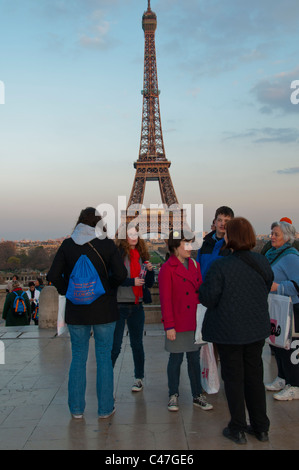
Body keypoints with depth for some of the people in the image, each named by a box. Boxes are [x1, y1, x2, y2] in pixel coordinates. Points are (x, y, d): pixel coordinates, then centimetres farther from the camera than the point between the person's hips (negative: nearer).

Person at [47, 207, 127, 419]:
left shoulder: (68, 245, -1)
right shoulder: (107, 244, -6)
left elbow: (54, 276, -7)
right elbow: (121, 274, -14)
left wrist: (67, 291, 8)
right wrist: (108, 287, 3)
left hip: (76, 310, 2)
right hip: (104, 309, -2)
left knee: (78, 358, 13)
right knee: (104, 358, 9)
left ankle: (76, 408, 20)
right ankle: (105, 408, 16)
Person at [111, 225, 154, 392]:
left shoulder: (142, 256, 9)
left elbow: (149, 283, 13)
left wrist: (150, 270, -5)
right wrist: (132, 281, -18)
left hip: (137, 306, 5)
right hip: (119, 305, -5)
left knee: (137, 344, 14)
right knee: (115, 345, -1)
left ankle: (139, 378, 28)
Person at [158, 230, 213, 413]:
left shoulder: (195, 265, 9)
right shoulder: (167, 269, -8)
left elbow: (200, 292, 14)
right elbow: (165, 300, -10)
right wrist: (169, 325, -13)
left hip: (194, 322, 5)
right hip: (177, 325, -5)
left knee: (195, 358, 12)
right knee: (176, 359, 6)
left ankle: (198, 396, 24)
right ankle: (173, 396, 23)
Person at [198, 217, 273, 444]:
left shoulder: (220, 266, -20)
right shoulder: (262, 262, -4)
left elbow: (208, 298, -16)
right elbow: (267, 289, 8)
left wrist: (203, 286, 3)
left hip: (229, 330, -5)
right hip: (257, 328, 5)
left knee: (233, 377, 9)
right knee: (255, 375, 17)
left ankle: (238, 429, 20)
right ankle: (261, 427, 29)